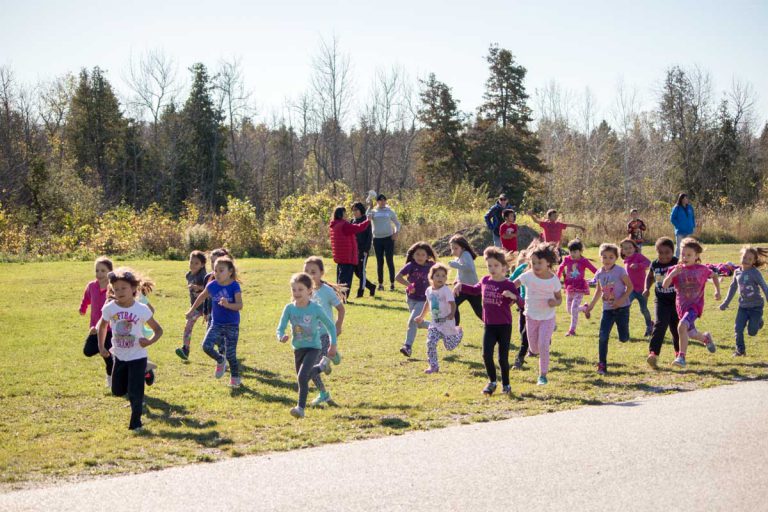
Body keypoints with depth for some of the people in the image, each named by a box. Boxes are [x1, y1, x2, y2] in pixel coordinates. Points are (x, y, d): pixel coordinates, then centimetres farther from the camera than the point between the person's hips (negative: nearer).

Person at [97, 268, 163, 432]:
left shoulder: (142, 310, -17)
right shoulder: (110, 308, -9)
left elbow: (158, 329, -8)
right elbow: (102, 326, 11)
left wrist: (150, 341, -27)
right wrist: (101, 347, 5)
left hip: (137, 356, -4)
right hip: (119, 356, 4)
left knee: (135, 393, -6)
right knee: (117, 391, 12)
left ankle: (135, 424, 10)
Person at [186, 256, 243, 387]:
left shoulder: (234, 286, -13)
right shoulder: (212, 286, -3)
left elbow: (240, 305, -22)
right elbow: (202, 296, 17)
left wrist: (228, 304, -41)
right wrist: (192, 310, 25)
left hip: (232, 325, -3)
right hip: (216, 324, 3)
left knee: (230, 354, -1)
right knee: (206, 346, -17)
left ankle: (235, 377, 24)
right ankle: (220, 361, 14)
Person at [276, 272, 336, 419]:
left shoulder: (316, 308, -15)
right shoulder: (289, 308, -9)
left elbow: (330, 326, -2)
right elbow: (281, 327, -12)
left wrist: (333, 344, -1)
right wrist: (281, 337, -35)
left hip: (313, 347, -5)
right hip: (298, 348, 5)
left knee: (302, 376, -22)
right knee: (302, 378, 21)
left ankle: (301, 408, -12)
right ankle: (322, 365, 50)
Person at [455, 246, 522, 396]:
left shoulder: (508, 285, -11)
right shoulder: (485, 281, 3)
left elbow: (520, 302, -16)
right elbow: (476, 290, 26)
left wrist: (513, 296, -36)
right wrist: (461, 286, 15)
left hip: (504, 326, -3)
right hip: (489, 326, 3)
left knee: (503, 357, 2)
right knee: (487, 355, -6)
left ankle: (506, 384, 22)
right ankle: (492, 382, 16)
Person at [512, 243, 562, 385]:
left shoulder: (554, 280, -11)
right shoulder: (528, 276, -12)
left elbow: (559, 298, -1)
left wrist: (555, 302, -24)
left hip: (548, 317, -2)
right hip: (531, 316, 2)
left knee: (543, 345, -13)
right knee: (534, 349, 10)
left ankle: (543, 375, 1)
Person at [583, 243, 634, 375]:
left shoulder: (620, 271, -12)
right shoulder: (600, 274, 2)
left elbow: (630, 287, -8)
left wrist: (621, 300, -21)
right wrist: (591, 306, 18)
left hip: (621, 308, -3)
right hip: (607, 309, 3)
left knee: (623, 338, 2)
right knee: (603, 336, -8)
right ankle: (602, 365, -3)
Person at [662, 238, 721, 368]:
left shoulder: (701, 269, -3)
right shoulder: (676, 270, -2)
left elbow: (714, 276, 17)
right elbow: (665, 286, -12)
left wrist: (717, 290, 7)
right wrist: (672, 274, -27)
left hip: (695, 305, -4)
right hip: (681, 306, 4)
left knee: (682, 326, -29)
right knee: (691, 334, 19)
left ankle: (681, 357, -27)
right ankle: (706, 338, 55)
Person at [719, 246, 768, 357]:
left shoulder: (755, 273, -14)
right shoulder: (738, 272, 2)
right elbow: (733, 288, 16)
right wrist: (725, 303, 22)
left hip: (756, 306, -4)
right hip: (743, 306, 4)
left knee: (752, 332, -2)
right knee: (738, 329, -6)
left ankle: (758, 321, 32)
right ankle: (740, 350, 12)